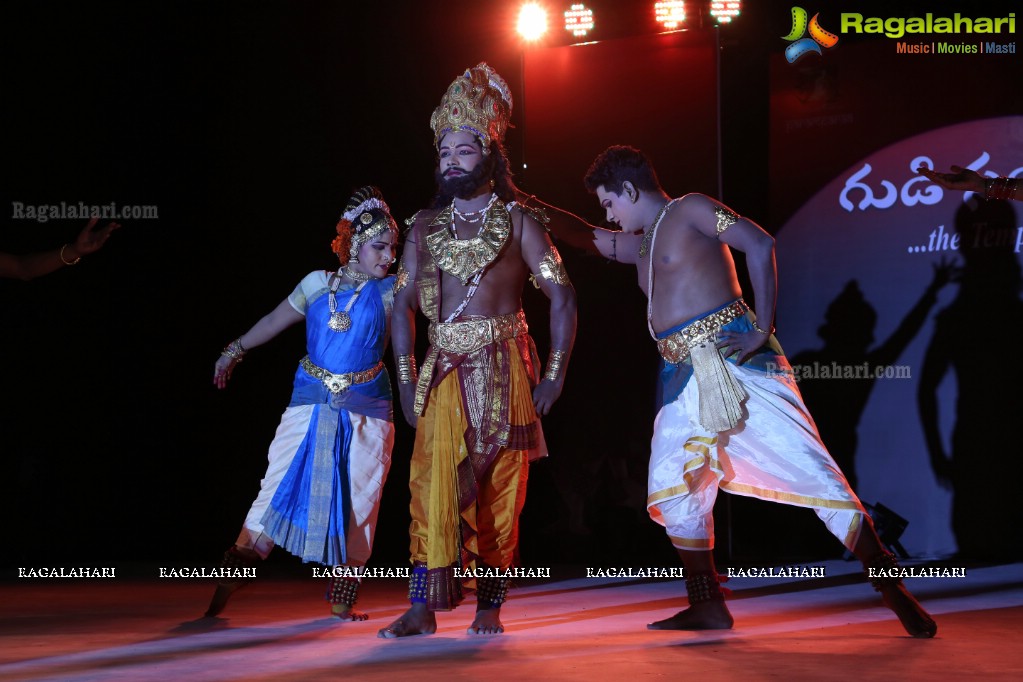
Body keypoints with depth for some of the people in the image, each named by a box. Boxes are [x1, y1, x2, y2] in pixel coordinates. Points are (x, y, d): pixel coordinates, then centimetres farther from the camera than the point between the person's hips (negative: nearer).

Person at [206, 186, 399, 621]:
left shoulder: (390, 291, 1)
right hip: (311, 405, 0)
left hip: (366, 414, 0)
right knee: (278, 491, -3)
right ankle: (228, 586, 2)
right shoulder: (318, 284, 3)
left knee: (357, 504, 2)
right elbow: (275, 321, 14)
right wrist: (235, 351, 21)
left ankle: (342, 601, 13)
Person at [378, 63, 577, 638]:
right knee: (434, 481, -10)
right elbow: (403, 304, 13)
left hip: (504, 368, -2)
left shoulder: (518, 221, 3)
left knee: (501, 487, 0)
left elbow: (563, 297, -1)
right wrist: (407, 380, 3)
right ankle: (424, 606, -11)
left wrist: (554, 375, -8)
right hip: (445, 369, 2)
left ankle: (491, 605, 11)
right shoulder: (426, 226, 12)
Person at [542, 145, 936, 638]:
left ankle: (892, 589, -10)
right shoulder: (639, 245, 24)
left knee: (806, 466, -13)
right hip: (684, 376, 9)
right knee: (673, 486, 4)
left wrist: (763, 330, -17)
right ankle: (709, 607, 13)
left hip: (733, 356, -9)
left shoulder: (689, 210, -1)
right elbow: (583, 237, 36)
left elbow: (760, 244, -13)